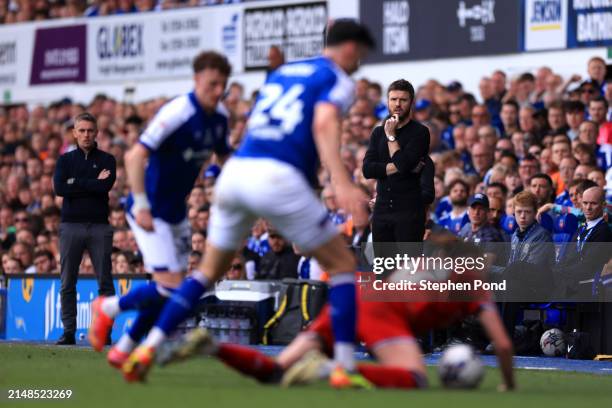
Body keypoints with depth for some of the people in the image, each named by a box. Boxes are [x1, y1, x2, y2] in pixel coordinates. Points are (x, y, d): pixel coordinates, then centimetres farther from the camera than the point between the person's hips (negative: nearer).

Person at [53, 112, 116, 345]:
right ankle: (68, 332, 6)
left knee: (105, 282, -3)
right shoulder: (66, 160, 10)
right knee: (67, 283, 2)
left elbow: (106, 186, -11)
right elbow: (59, 188, -7)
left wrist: (75, 183, -7)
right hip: (71, 226, 1)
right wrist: (93, 184, -7)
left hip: (99, 227, -1)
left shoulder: (107, 160, 8)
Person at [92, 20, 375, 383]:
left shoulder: (281, 73, 26)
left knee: (210, 270, 22)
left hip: (237, 171, 6)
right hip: (277, 179, -6)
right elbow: (324, 124, -15)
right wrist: (342, 184, -28)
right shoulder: (338, 80, 4)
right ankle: (345, 366, -1)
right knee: (343, 265, 7)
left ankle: (147, 349, 15)